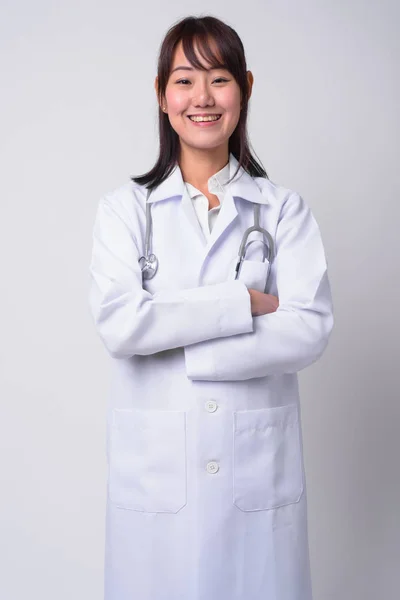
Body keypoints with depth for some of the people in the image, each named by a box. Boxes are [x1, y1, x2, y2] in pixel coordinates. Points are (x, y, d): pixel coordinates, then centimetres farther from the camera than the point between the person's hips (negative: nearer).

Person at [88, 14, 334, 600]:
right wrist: (244, 302, -15)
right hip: (155, 466, 0)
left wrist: (178, 350, -15)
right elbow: (117, 323, -13)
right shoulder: (125, 207, 1)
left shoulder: (285, 208, 2)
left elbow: (311, 328, -10)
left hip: (259, 466, 1)